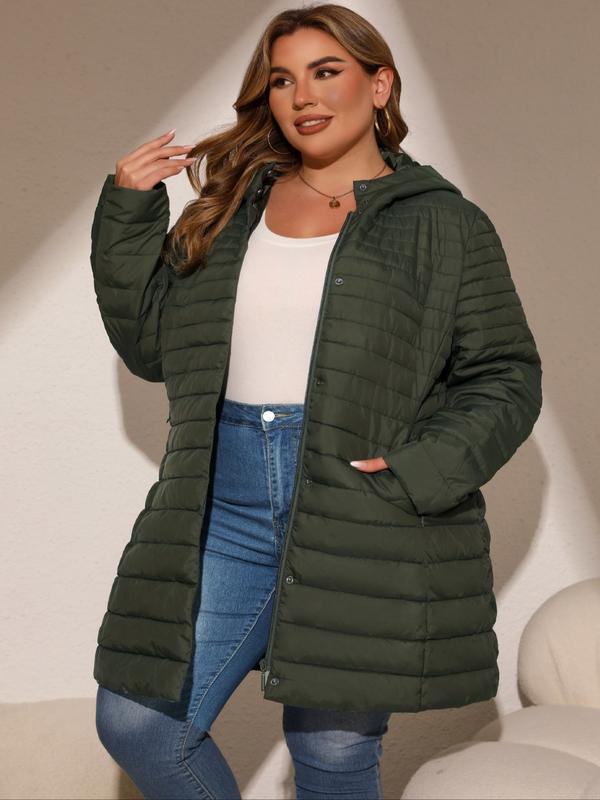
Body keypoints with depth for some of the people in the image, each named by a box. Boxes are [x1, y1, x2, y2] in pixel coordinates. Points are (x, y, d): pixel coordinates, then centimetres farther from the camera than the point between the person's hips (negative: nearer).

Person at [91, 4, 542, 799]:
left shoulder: (443, 224, 4)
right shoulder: (229, 210, 15)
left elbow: (505, 377, 2)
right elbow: (148, 342, 14)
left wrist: (417, 472, -13)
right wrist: (127, 210, 4)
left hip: (363, 529, -3)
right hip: (225, 515, 4)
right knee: (136, 723, 3)